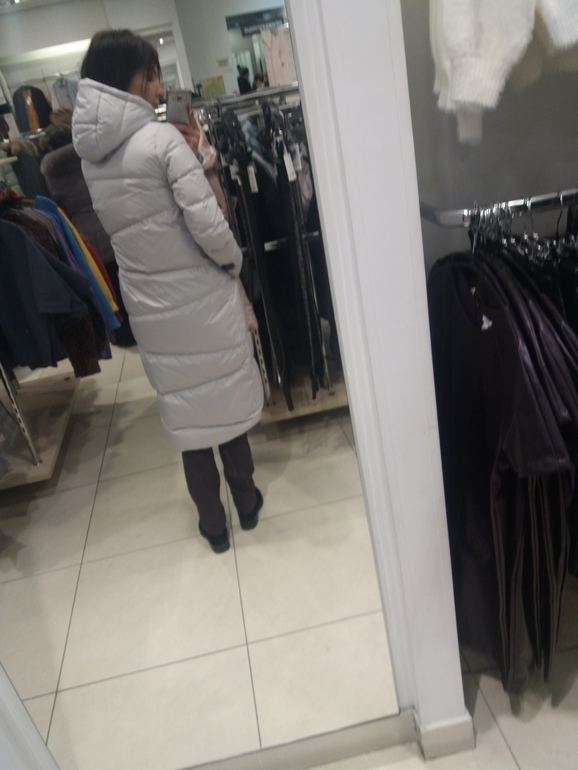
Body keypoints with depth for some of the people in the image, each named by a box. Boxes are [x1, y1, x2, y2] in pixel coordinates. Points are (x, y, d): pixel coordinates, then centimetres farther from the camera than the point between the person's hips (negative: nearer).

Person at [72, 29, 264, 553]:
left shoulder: (90, 151, 3)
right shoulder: (161, 139, -16)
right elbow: (208, 226, -21)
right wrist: (235, 261, -1)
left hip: (149, 304, 5)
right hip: (200, 296, -5)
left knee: (184, 408, 15)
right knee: (225, 398, 14)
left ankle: (213, 522, 28)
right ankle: (246, 501, 33)